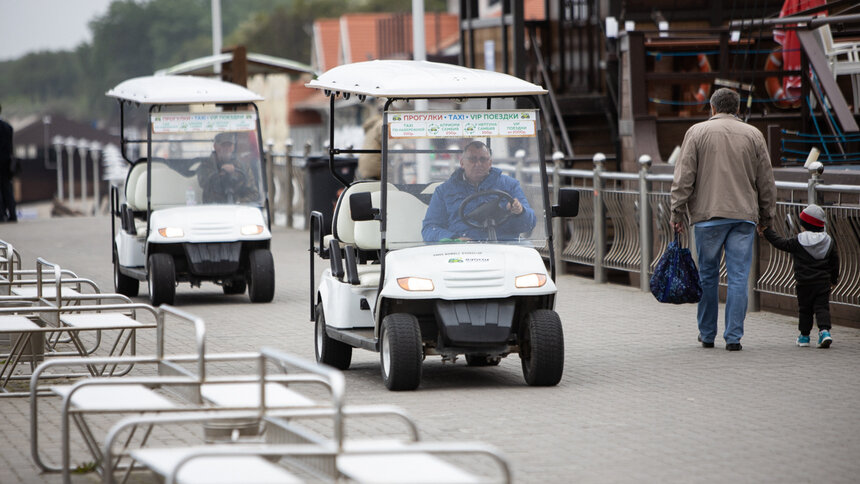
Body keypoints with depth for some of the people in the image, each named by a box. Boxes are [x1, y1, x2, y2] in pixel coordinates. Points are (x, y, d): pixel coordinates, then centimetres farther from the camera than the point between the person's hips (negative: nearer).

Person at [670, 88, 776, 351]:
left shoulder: (697, 132, 2)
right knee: (738, 277, 0)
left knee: (708, 276, 10)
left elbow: (683, 177, -2)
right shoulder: (753, 135, 8)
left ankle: (707, 334, 17)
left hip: (707, 215, -1)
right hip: (744, 216, 1)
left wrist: (677, 212, 1)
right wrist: (766, 214, 18)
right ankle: (733, 337, -3)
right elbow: (766, 181, 9)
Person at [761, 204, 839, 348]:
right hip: (823, 282, 2)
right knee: (822, 307, 2)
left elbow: (780, 243, -2)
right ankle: (824, 330, -18)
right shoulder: (829, 242, 4)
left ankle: (804, 335, 16)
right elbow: (834, 262, 11)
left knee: (804, 309, 10)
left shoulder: (798, 241, -9)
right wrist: (833, 280, 23)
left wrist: (766, 231, 7)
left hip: (804, 283, -2)